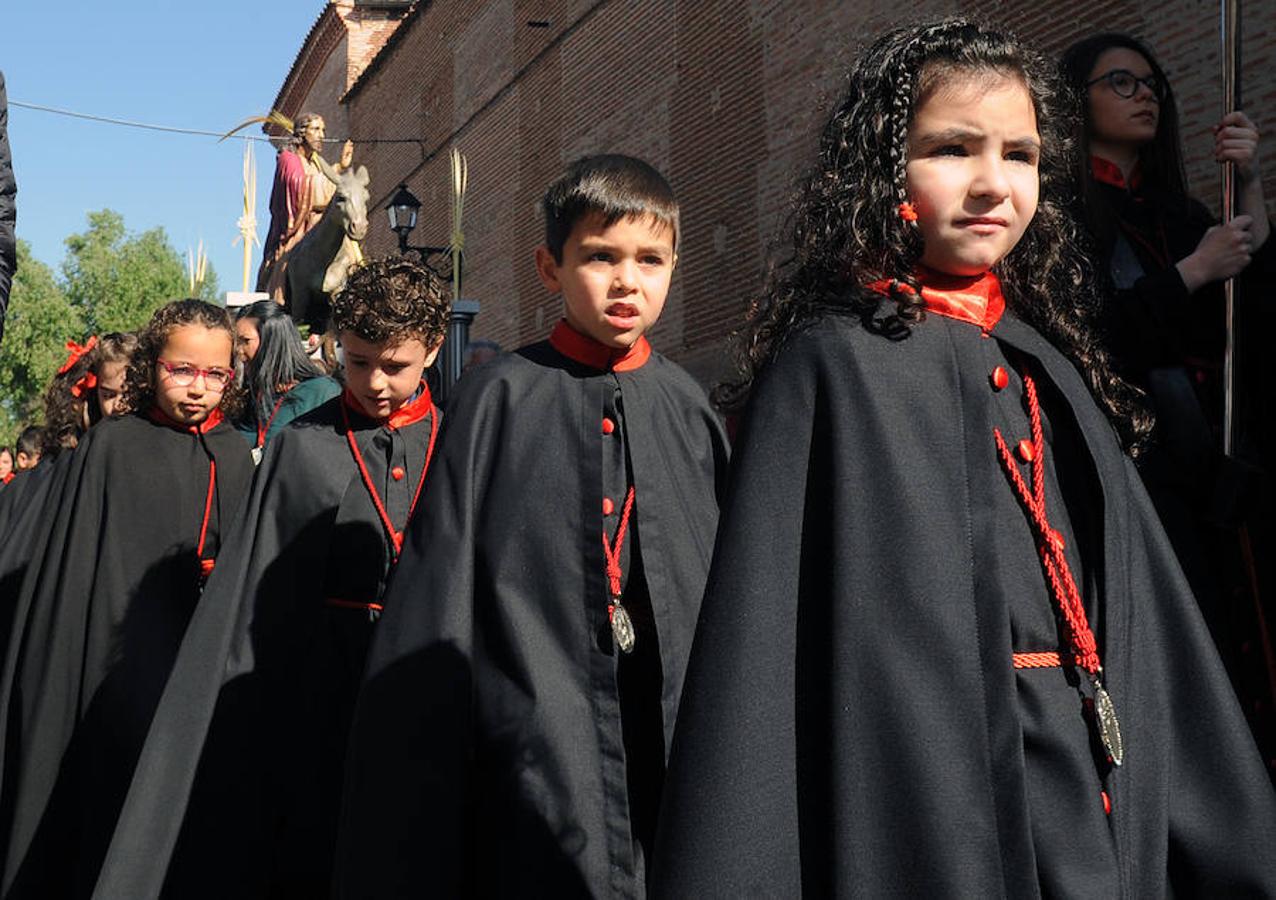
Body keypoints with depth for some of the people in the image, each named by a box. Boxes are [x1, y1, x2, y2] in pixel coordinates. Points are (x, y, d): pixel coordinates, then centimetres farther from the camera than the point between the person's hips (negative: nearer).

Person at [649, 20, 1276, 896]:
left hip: (1102, 822, 7)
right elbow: (767, 645, -15)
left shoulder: (1051, 373, 10)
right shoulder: (836, 365, -10)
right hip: (934, 817, -6)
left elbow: (1149, 620, 12)